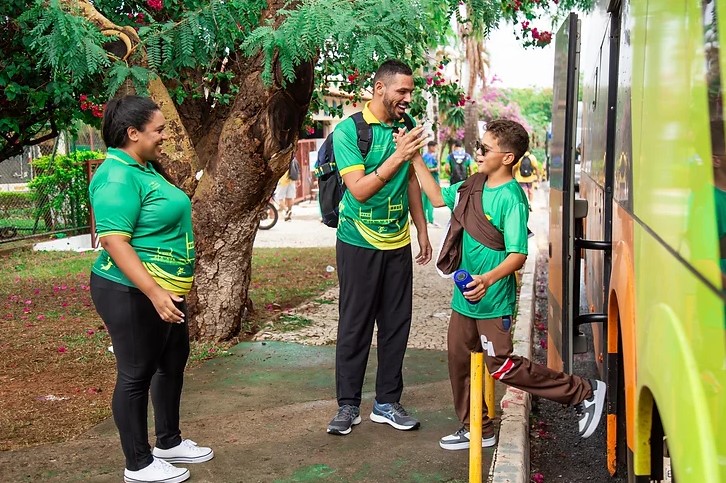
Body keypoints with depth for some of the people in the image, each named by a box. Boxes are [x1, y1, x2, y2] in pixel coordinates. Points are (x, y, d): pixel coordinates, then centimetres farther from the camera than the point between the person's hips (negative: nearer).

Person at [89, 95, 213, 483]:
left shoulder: (144, 168, 11)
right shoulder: (117, 176, -20)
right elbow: (113, 240, -27)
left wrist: (170, 288, 27)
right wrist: (154, 292, -32)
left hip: (166, 289, 10)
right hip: (132, 293, -10)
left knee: (172, 364, 18)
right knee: (136, 374, 2)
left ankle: (169, 443, 35)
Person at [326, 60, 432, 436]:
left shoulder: (404, 128, 5)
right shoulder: (348, 130, -11)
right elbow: (359, 189, -19)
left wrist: (423, 232, 15)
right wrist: (398, 156, -26)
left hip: (398, 244, 5)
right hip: (359, 244, -5)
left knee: (396, 325, 8)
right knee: (354, 326, 3)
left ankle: (387, 402, 20)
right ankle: (348, 405, 16)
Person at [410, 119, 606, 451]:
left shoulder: (511, 199, -20)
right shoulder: (475, 185, 4)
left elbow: (518, 255, -24)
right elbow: (438, 197, 18)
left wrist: (487, 279, -39)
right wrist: (416, 159, 12)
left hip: (493, 301, -8)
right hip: (465, 296, 8)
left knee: (501, 367, -3)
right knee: (459, 361, 14)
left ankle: (584, 393, 9)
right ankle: (476, 429, 30)